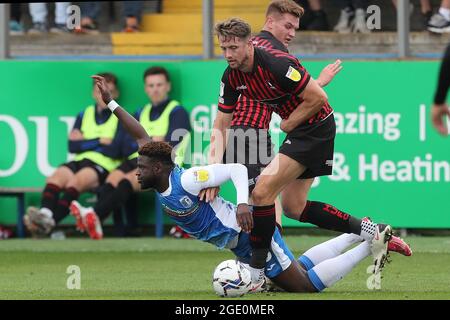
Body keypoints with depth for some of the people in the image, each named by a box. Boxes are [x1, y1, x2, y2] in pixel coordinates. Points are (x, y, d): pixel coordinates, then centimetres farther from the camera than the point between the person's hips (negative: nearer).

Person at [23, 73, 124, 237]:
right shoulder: (84, 115, 23)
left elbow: (114, 151, -4)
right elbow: (72, 146, 10)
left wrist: (85, 142, 4)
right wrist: (100, 141, 1)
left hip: (103, 165, -4)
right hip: (79, 162, 5)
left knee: (76, 181, -36)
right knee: (56, 177, -30)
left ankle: (51, 222, -53)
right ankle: (45, 213, -54)